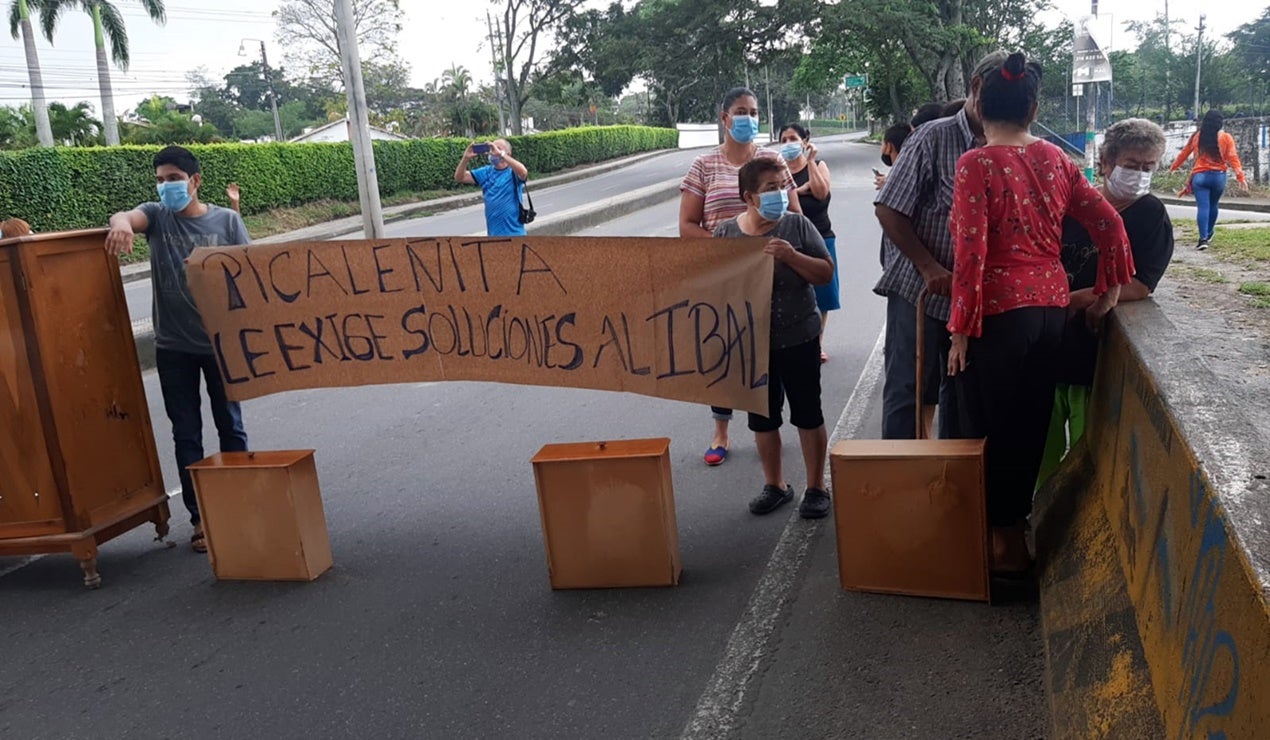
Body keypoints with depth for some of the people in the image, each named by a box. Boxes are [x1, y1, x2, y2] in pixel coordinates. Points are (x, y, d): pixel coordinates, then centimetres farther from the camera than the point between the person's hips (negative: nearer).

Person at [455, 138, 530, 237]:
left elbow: (523, 172, -31)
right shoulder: (486, 172, 7)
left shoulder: (513, 172, -7)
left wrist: (500, 154, -35)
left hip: (514, 233, -5)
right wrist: (466, 158, -16)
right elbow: (459, 177, 3)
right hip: (493, 233, 5)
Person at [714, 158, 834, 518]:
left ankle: (816, 487, 24)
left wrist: (792, 257, -21)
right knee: (762, 416, 14)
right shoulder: (726, 232, -1)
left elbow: (826, 273, -7)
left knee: (807, 413, 9)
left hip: (798, 338, -2)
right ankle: (775, 485, 32)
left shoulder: (797, 225, -6)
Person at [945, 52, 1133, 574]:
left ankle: (1007, 545, 18)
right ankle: (1018, 516, 37)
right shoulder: (1056, 160, 5)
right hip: (1052, 305, 7)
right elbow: (1108, 223, 5)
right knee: (1031, 420, 20)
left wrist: (961, 329, -13)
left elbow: (971, 251, -18)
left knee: (989, 426, 7)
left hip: (998, 310, -6)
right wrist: (1110, 290, 14)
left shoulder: (977, 164, -13)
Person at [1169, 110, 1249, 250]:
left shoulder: (1197, 136, 4)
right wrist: (1240, 177, -7)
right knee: (1213, 205, 20)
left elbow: (1184, 153, 14)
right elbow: (1233, 158, -7)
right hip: (1218, 176, 0)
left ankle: (1203, 238, -19)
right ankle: (1209, 233, 35)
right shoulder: (1226, 138, -1)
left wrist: (1173, 167, 29)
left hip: (1200, 176, 0)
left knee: (1203, 207, -6)